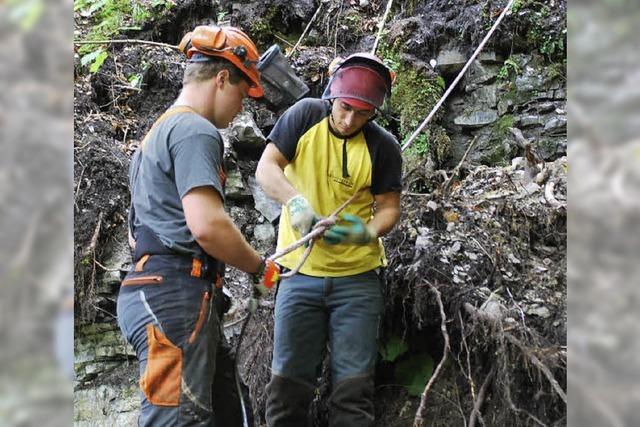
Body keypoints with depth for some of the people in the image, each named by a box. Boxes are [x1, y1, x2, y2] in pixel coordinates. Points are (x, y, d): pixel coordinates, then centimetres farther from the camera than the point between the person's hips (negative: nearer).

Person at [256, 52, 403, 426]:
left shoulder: (383, 147, -5)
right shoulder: (305, 116, -4)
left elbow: (389, 206, -1)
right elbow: (266, 167, -8)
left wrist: (368, 232, -23)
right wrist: (295, 201, -28)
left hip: (357, 277, 0)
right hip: (300, 273, 0)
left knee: (354, 385, 1)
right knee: (288, 382, 3)